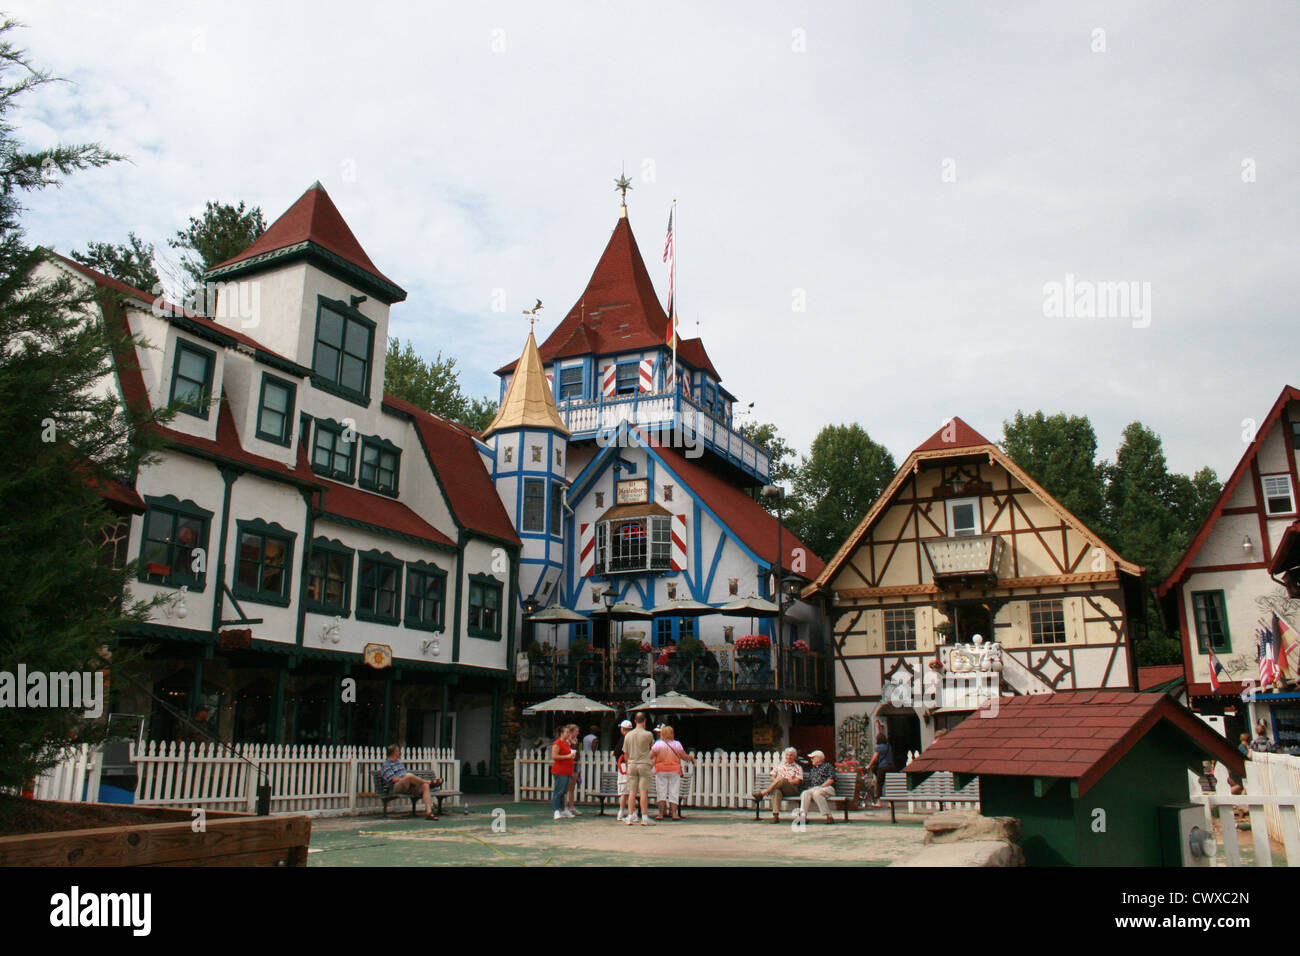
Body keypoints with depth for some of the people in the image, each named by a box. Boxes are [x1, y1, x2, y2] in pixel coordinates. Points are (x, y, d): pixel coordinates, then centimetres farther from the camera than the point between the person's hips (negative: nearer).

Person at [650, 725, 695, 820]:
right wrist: (691, 758, 23)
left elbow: (649, 756, -4)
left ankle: (661, 814, 1)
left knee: (661, 792, 4)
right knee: (674, 792, 5)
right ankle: (674, 813, -1)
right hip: (675, 771, 1)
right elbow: (684, 756, 4)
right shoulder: (677, 744, 2)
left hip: (661, 770, -1)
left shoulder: (658, 744, -3)